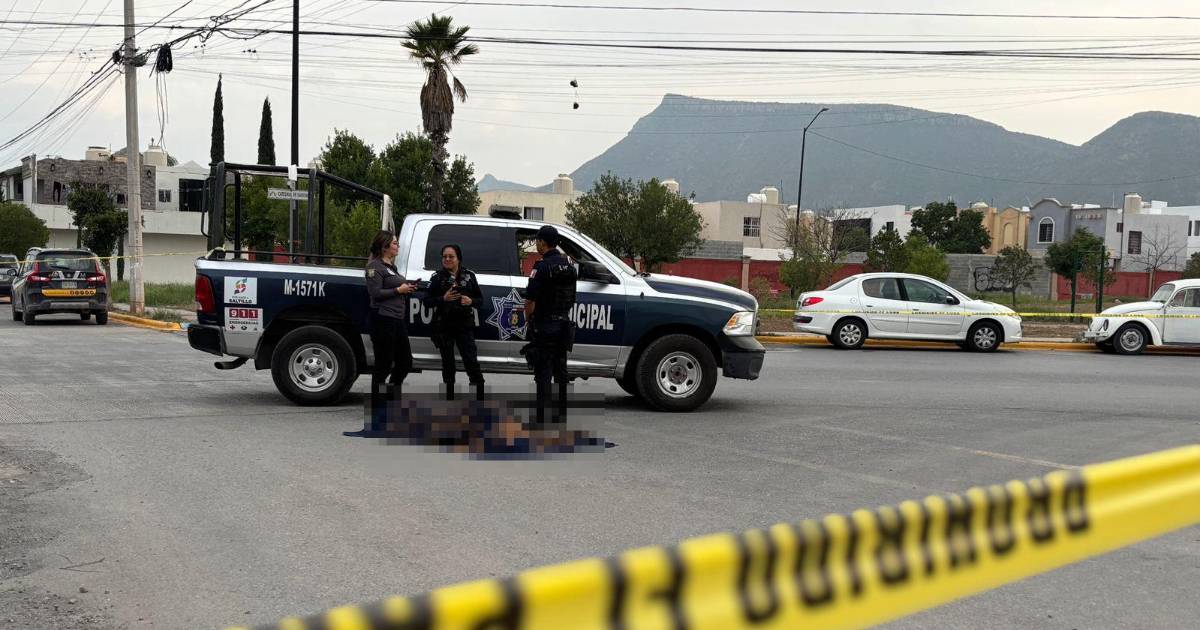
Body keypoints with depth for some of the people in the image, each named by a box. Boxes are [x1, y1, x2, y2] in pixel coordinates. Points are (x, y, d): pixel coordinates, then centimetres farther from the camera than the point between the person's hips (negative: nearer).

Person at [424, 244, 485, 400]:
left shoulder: (469, 275, 6)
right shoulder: (437, 277, 2)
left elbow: (480, 298, 9)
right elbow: (427, 301, 0)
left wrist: (471, 301, -12)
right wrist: (443, 299, -17)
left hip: (465, 326, 0)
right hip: (443, 327, 0)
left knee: (471, 360, -8)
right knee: (448, 363, 7)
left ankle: (481, 395, -2)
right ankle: (449, 398, 17)